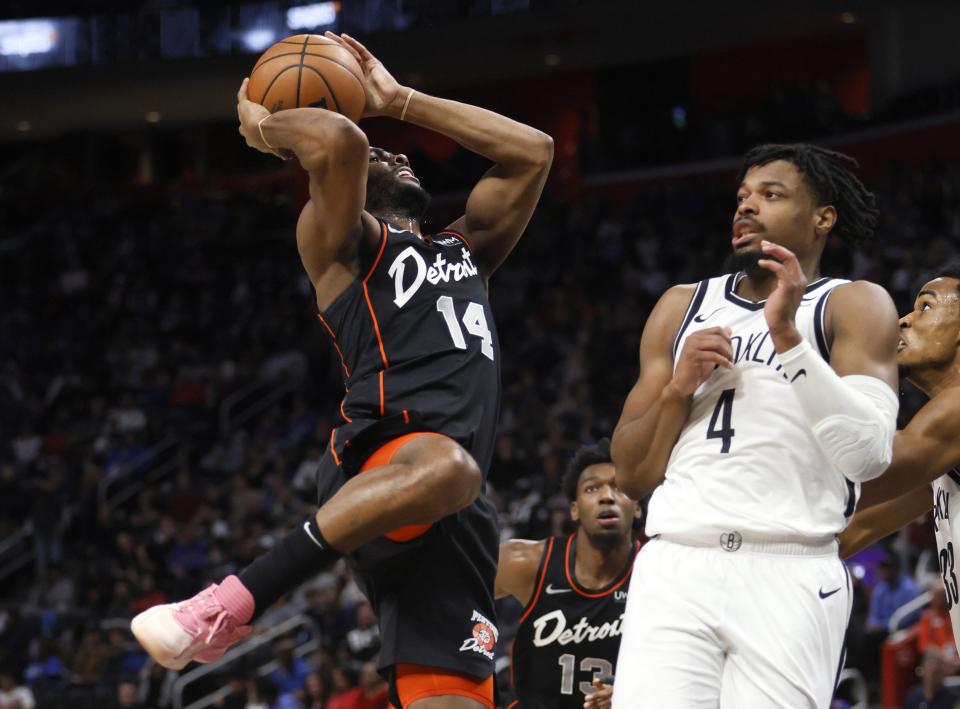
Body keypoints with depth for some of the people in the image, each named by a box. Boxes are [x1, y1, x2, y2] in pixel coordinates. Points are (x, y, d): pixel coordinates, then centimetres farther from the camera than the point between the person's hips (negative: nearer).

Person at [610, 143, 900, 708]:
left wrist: (787, 336, -13)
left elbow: (868, 454, -9)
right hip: (675, 571, 3)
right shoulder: (683, 307, 19)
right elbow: (631, 476, 17)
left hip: (791, 576, -3)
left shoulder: (855, 306, 7)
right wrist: (678, 389, 0)